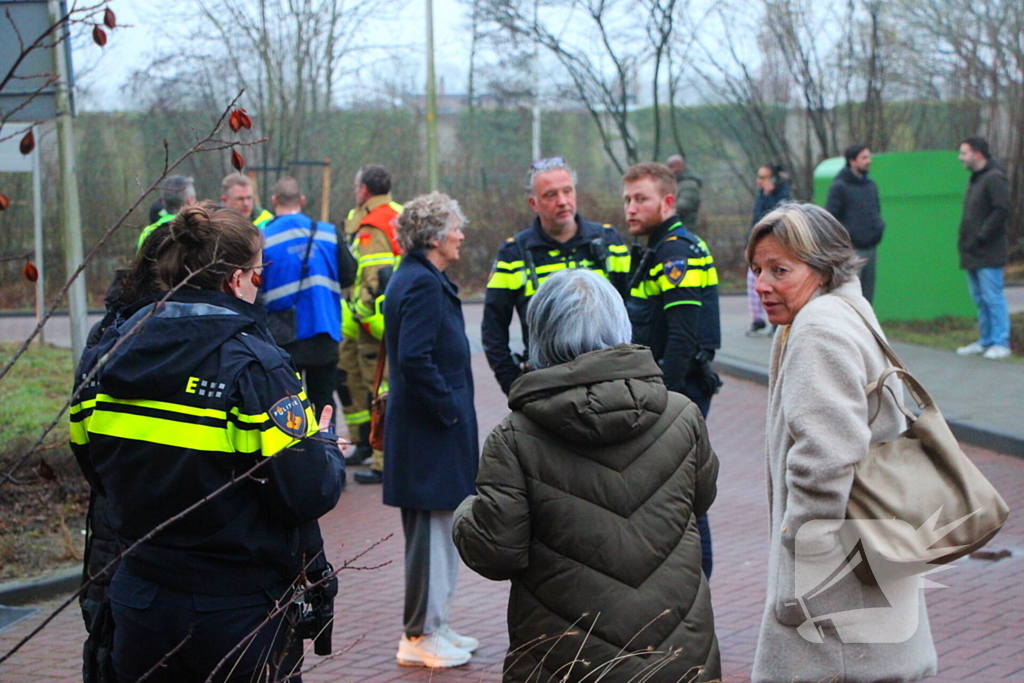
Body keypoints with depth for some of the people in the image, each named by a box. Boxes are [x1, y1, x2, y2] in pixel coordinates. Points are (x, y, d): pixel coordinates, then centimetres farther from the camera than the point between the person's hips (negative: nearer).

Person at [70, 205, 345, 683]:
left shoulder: (101, 358, -1)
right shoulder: (254, 366, -19)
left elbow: (94, 470, 11)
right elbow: (308, 494, -19)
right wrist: (328, 450, 1)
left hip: (140, 607, 5)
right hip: (240, 612, -5)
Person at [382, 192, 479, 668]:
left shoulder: (417, 279, 15)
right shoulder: (422, 284, -18)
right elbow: (414, 360, -26)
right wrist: (449, 409, -18)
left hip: (425, 428, 11)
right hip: (430, 432, -11)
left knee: (434, 531, 17)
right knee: (433, 528, -3)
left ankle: (430, 626, 26)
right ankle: (421, 637, 5)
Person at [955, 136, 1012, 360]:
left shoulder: (994, 178, -11)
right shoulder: (975, 179, 19)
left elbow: (1001, 211, -20)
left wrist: (981, 236, -20)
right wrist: (965, 240, 12)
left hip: (987, 254, -9)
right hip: (972, 253, 9)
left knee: (992, 297, -7)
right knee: (980, 298, 12)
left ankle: (1000, 343, -3)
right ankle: (985, 341, 18)